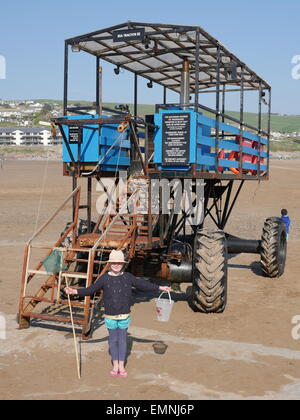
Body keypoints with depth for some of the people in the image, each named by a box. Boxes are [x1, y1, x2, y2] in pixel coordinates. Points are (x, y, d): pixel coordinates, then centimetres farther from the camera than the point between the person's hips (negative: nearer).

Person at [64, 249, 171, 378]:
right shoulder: (104, 278, -4)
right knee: (113, 340, 10)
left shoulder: (128, 277, 0)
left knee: (122, 340, 8)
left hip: (124, 315, 1)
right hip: (110, 316, -1)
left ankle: (121, 366, 20)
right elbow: (90, 290, -4)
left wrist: (160, 288, -1)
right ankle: (115, 366, 23)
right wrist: (75, 291, -15)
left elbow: (143, 284, 3)